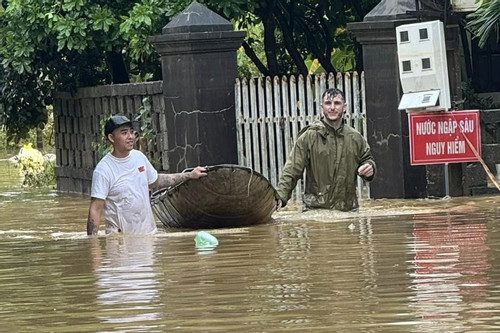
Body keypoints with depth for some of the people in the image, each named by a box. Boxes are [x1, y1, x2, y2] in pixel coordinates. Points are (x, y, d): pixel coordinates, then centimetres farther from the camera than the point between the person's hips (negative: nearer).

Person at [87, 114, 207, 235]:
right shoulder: (103, 170, -15)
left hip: (148, 230, 6)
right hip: (120, 237, -6)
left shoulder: (139, 157, 5)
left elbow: (155, 182, 23)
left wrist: (190, 175, 23)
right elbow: (96, 209, -16)